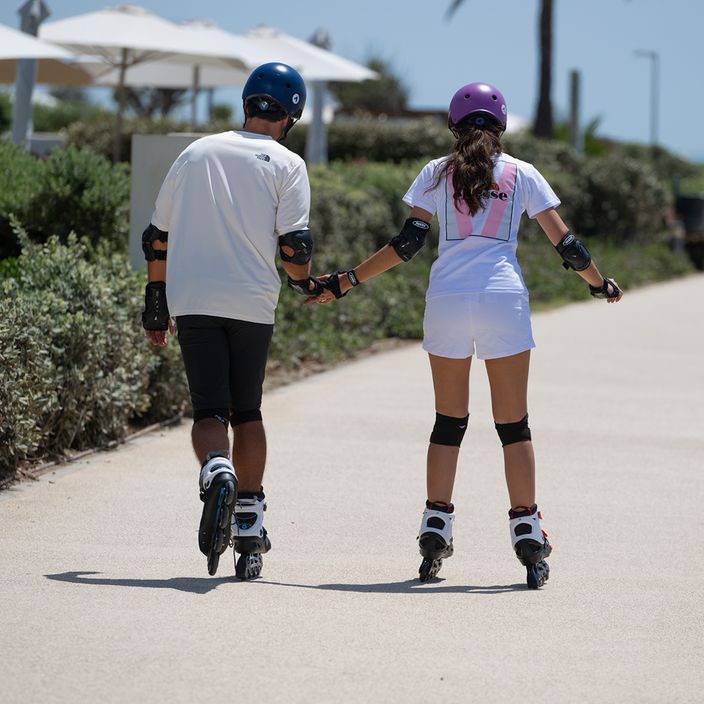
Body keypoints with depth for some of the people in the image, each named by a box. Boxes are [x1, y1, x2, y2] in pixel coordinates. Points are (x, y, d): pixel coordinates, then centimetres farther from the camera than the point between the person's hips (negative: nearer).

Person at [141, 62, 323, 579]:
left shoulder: (195, 153, 15)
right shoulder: (286, 164, 4)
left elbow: (157, 237, 16)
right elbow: (294, 244, -7)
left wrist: (156, 304, 24)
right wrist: (304, 283, 14)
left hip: (192, 300, 1)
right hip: (252, 303, -1)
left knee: (209, 409, -1)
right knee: (247, 411, 13)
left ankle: (217, 471, -34)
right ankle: (249, 526, 12)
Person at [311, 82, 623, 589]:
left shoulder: (436, 173, 8)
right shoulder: (522, 174, 8)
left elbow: (407, 243, 0)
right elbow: (564, 242, 8)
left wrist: (345, 283, 6)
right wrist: (599, 283, 24)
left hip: (446, 299, 1)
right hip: (503, 299, -1)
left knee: (449, 422, 9)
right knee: (514, 424, 4)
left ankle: (435, 533, 6)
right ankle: (527, 535, 0)